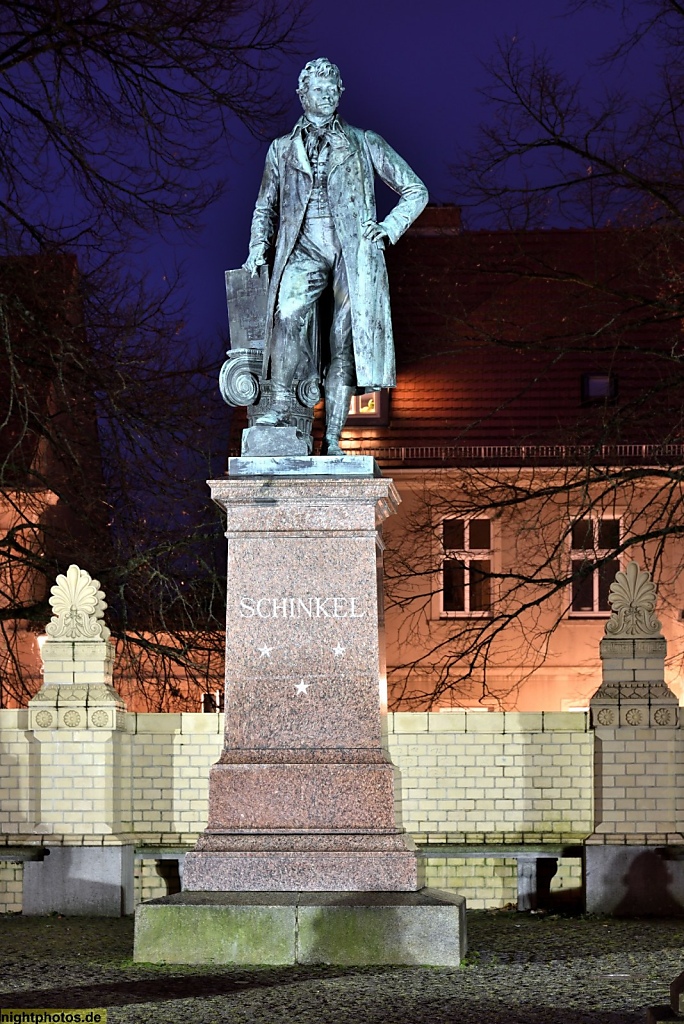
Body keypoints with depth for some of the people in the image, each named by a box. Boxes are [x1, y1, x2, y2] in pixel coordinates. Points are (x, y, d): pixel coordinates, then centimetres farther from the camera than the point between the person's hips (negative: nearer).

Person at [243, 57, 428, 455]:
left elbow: (416, 191, 15)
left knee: (344, 343, -7)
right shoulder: (282, 149, 19)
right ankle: (281, 404, -27)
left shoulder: (364, 144, 13)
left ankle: (332, 439, -7)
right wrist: (258, 249, 10)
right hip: (304, 251, 0)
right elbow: (266, 206, 28)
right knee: (289, 312, -30)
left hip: (353, 251, 0)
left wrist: (390, 227, -1)